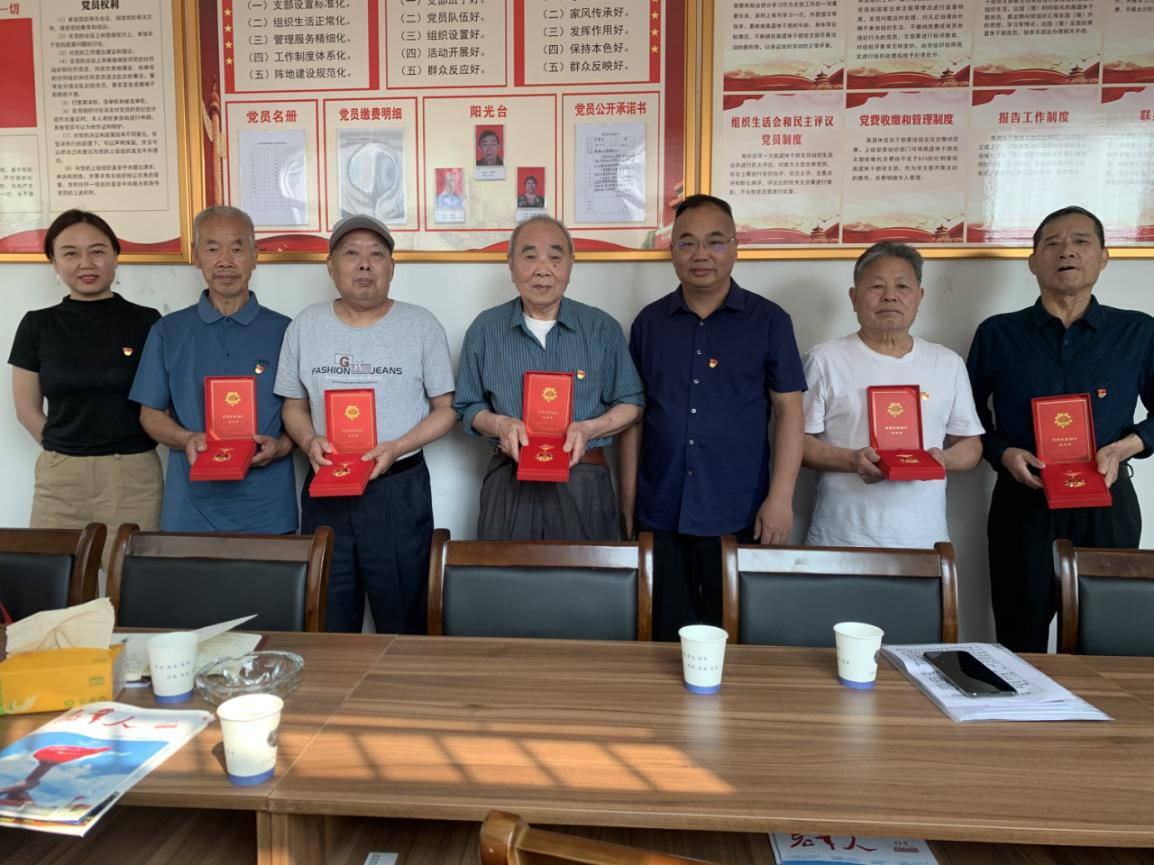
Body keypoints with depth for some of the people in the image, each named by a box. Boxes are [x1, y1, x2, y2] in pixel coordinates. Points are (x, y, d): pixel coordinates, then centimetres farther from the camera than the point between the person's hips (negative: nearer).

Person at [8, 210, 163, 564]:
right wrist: (69, 453, 9)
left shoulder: (147, 322, -1)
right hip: (59, 480, 2)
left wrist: (124, 453, 6)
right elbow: (28, 410, 10)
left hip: (134, 478, -2)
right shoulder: (37, 326, 5)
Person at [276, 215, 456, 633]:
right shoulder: (305, 326, 7)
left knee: (403, 622, 7)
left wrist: (397, 447, -14)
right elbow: (294, 405, 14)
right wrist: (309, 440, -8)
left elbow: (446, 408, 1)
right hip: (324, 490, 3)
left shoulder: (422, 325, -1)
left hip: (399, 489, -2)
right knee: (327, 628, 12)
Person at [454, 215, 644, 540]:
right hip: (509, 486, 1)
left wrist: (589, 429, -12)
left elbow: (632, 403, 7)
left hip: (584, 485, 0)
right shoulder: (485, 330, 4)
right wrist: (499, 424, -11)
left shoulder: (603, 328, 2)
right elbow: (468, 406, 10)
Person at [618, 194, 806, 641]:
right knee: (664, 637, 11)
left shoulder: (769, 320, 0)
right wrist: (628, 497, 6)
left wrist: (781, 497, -9)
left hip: (739, 515, -2)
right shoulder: (650, 321, 7)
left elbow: (789, 410, -2)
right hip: (659, 514, 2)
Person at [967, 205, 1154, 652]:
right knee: (1020, 649, 7)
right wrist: (1002, 453, -9)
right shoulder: (997, 334, 4)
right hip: (1021, 503, 0)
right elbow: (970, 415, 9)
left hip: (1106, 505, 1)